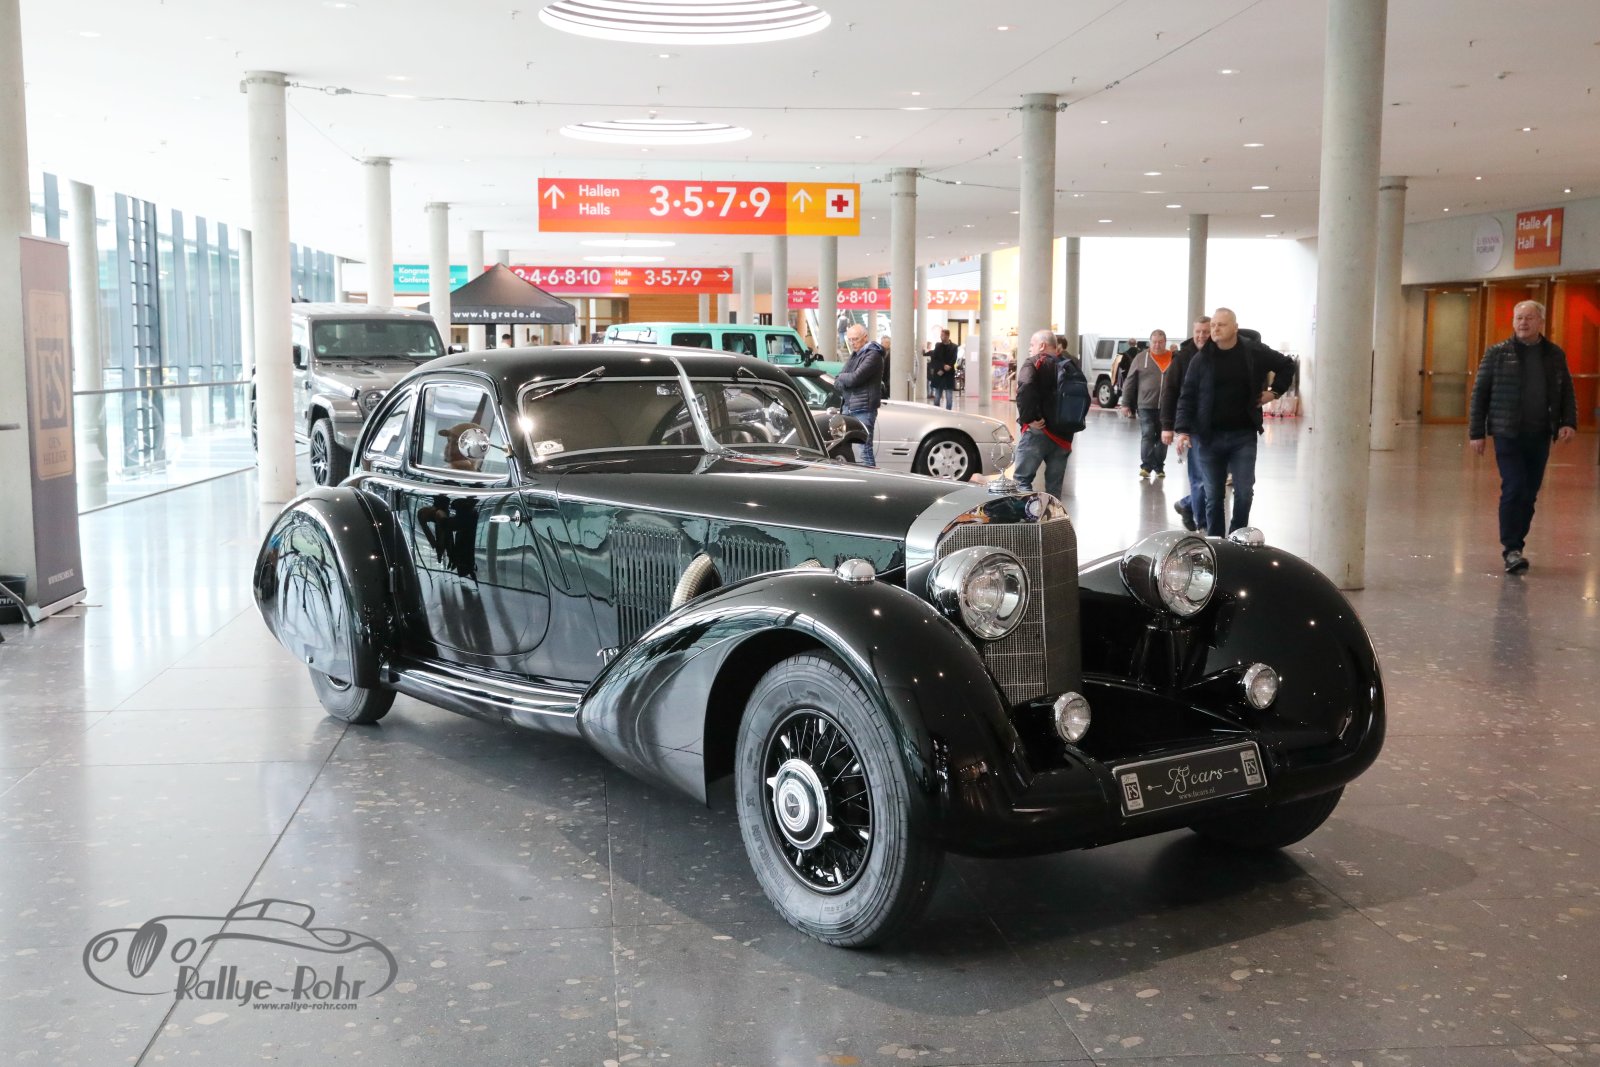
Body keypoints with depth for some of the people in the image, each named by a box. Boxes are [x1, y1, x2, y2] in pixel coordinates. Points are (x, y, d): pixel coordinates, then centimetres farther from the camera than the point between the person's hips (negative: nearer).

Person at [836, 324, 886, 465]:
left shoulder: (873, 355, -9)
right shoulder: (854, 355, 20)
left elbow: (855, 378, -19)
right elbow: (837, 381, 16)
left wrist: (841, 378, 0)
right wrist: (845, 379, -6)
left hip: (863, 409, -9)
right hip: (848, 408, 9)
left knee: (864, 450, -11)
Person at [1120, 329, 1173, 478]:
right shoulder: (1141, 358, 2)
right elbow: (1130, 382, 3)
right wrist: (1126, 403, -1)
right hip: (1146, 406, -1)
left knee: (1162, 438, 9)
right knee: (1147, 435, -6)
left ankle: (1159, 467, 17)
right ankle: (1146, 466, -6)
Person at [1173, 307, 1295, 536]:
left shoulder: (1255, 353, 0)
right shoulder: (1201, 359, -1)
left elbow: (1287, 365, 18)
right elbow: (1187, 397, -2)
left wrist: (1275, 391, 8)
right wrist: (1182, 430, -13)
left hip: (1243, 435, 0)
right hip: (1210, 437, 0)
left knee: (1244, 492, -2)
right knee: (1213, 495, 5)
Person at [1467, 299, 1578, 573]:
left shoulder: (1555, 355, 10)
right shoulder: (1498, 353, 1)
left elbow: (1567, 393, 14)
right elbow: (1480, 393, 1)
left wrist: (1569, 423, -3)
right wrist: (1476, 433, -2)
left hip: (1540, 437, 4)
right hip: (1508, 435, -4)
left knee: (1529, 494, 7)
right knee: (1514, 489, -12)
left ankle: (1514, 546, 17)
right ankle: (1512, 549, -7)